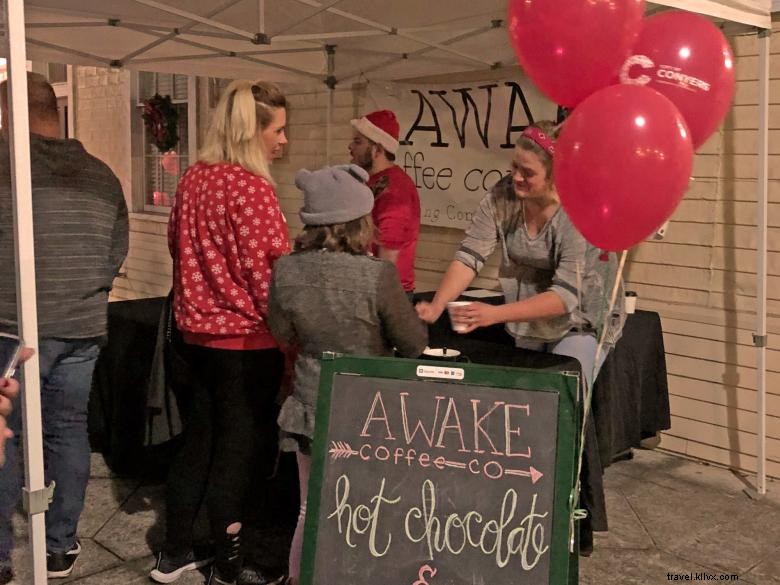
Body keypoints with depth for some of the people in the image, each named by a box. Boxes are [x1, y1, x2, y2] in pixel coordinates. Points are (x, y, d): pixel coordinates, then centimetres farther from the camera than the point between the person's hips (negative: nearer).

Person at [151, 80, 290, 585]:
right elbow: (269, 273, -19)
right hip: (247, 339, -8)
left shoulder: (193, 178, 6)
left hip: (199, 331, 8)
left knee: (199, 442, 17)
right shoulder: (251, 187, -18)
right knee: (238, 449, 4)